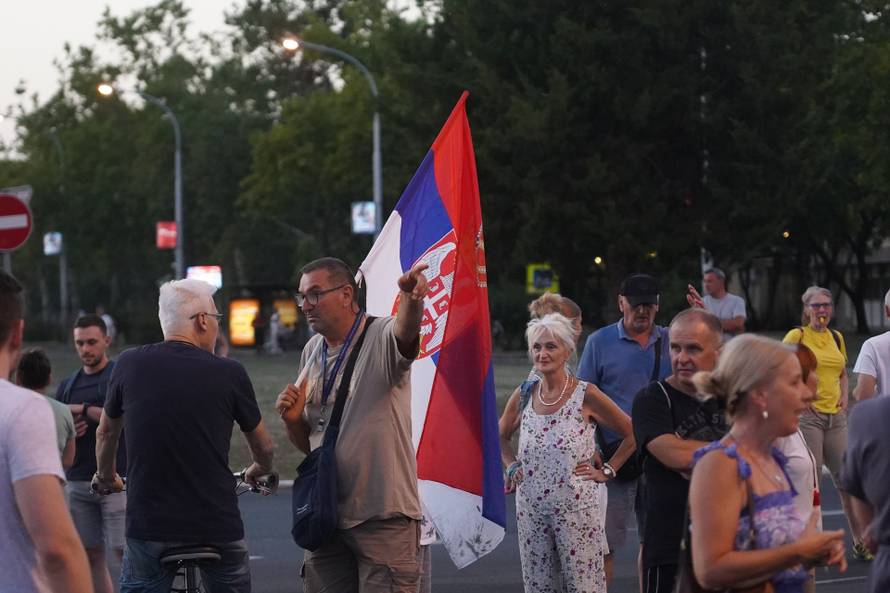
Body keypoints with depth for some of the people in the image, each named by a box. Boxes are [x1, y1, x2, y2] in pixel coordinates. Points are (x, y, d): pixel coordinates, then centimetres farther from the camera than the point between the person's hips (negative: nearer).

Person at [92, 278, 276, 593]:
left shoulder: (130, 364, 0)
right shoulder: (229, 372, -3)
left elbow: (106, 432, 17)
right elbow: (263, 447, 11)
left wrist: (105, 478, 37)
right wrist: (259, 472, 35)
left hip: (147, 526, 1)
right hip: (218, 529, 0)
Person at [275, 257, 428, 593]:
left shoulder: (382, 338, -9)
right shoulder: (312, 351, 12)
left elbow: (405, 331, -36)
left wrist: (410, 298, -58)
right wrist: (292, 419, -3)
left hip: (384, 518, -6)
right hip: (327, 516, 7)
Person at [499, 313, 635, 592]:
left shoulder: (586, 395, -7)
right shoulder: (524, 396, 5)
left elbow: (632, 434, 0)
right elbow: (501, 436, 24)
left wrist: (606, 471, -2)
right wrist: (511, 466, 9)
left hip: (576, 509, -4)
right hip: (530, 507, 4)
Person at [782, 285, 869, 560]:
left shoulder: (837, 337, 15)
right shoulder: (797, 336, -3)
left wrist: (844, 398, 8)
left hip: (835, 416, 5)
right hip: (807, 415, -5)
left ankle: (859, 542, 13)